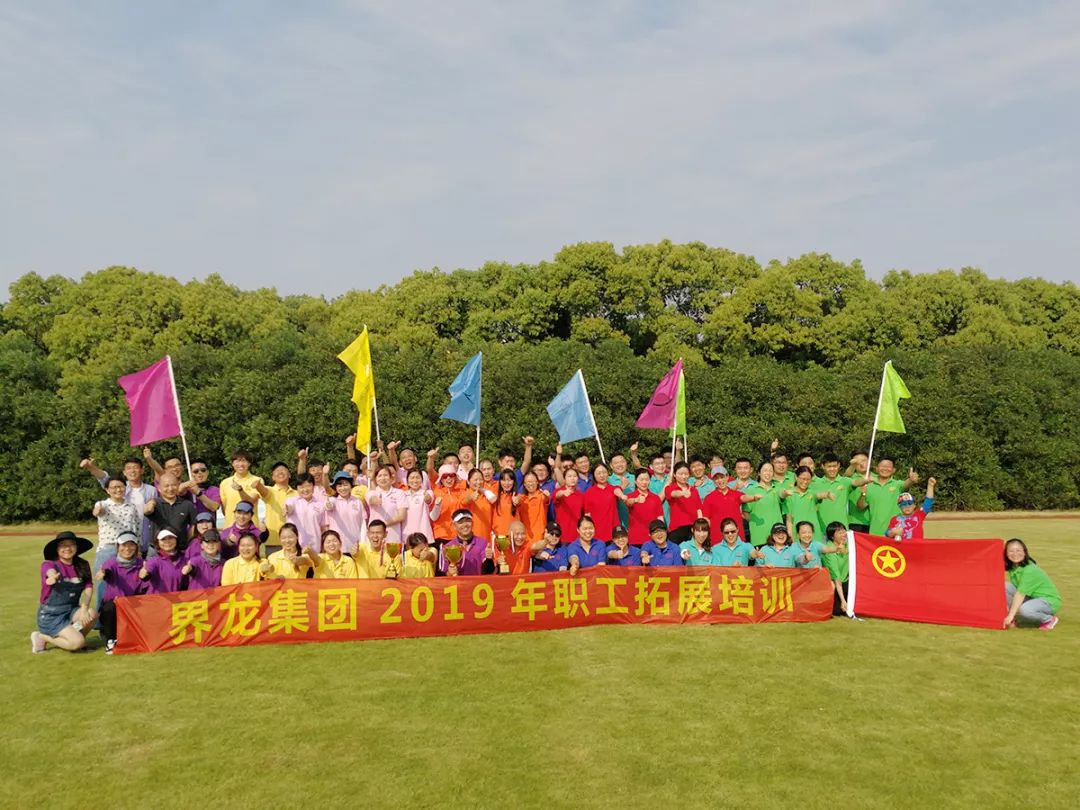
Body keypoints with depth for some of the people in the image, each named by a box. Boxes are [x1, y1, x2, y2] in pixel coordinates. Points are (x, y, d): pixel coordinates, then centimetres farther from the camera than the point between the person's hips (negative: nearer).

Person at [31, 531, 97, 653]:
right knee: (78, 643, -23)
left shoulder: (83, 565, 3)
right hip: (50, 615, -4)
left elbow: (89, 588, -5)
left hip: (71, 611, 4)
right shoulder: (49, 564, -10)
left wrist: (84, 608, -23)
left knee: (92, 614, -28)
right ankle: (42, 637, 3)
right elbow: (51, 573, -34)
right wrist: (53, 577, -60)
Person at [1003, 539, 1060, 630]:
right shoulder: (1012, 568, -4)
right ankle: (1017, 619, -1)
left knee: (1025, 609, -35)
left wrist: (1010, 616, -32)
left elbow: (1020, 593, -30)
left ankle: (1049, 619, -4)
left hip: (1049, 600, -7)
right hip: (1031, 598, 7)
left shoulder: (1030, 570, -26)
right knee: (1005, 586, -13)